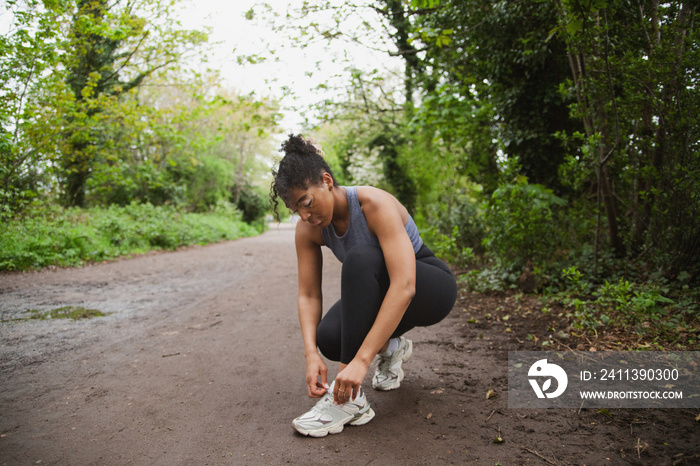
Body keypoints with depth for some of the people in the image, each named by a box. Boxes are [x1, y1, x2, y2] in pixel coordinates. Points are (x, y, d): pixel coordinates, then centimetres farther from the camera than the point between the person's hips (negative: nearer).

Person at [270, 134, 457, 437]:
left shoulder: (375, 204, -30)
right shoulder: (308, 230, -12)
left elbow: (404, 286, -40)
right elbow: (308, 295, -10)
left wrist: (361, 360, -44)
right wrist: (311, 354, -27)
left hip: (430, 288, -5)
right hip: (379, 292, 6)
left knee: (360, 260, -36)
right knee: (328, 338, -25)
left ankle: (351, 401, -31)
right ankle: (390, 347, 10)